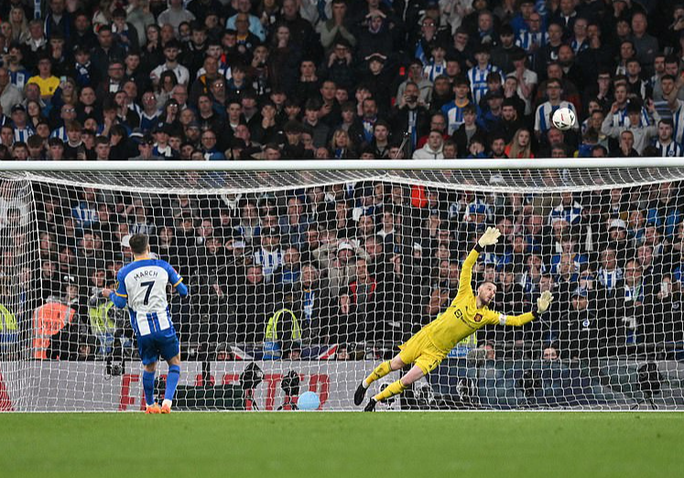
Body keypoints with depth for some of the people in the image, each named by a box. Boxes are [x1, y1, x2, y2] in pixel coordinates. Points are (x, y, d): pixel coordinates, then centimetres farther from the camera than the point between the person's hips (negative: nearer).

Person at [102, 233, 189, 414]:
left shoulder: (124, 273, -1)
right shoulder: (163, 267, 1)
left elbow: (120, 303, 4)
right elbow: (183, 291, 7)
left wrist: (110, 294, 25)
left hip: (142, 328, 1)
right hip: (163, 323, -1)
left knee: (149, 367, 19)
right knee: (174, 363, 13)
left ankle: (150, 405, 29)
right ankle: (167, 401, -4)